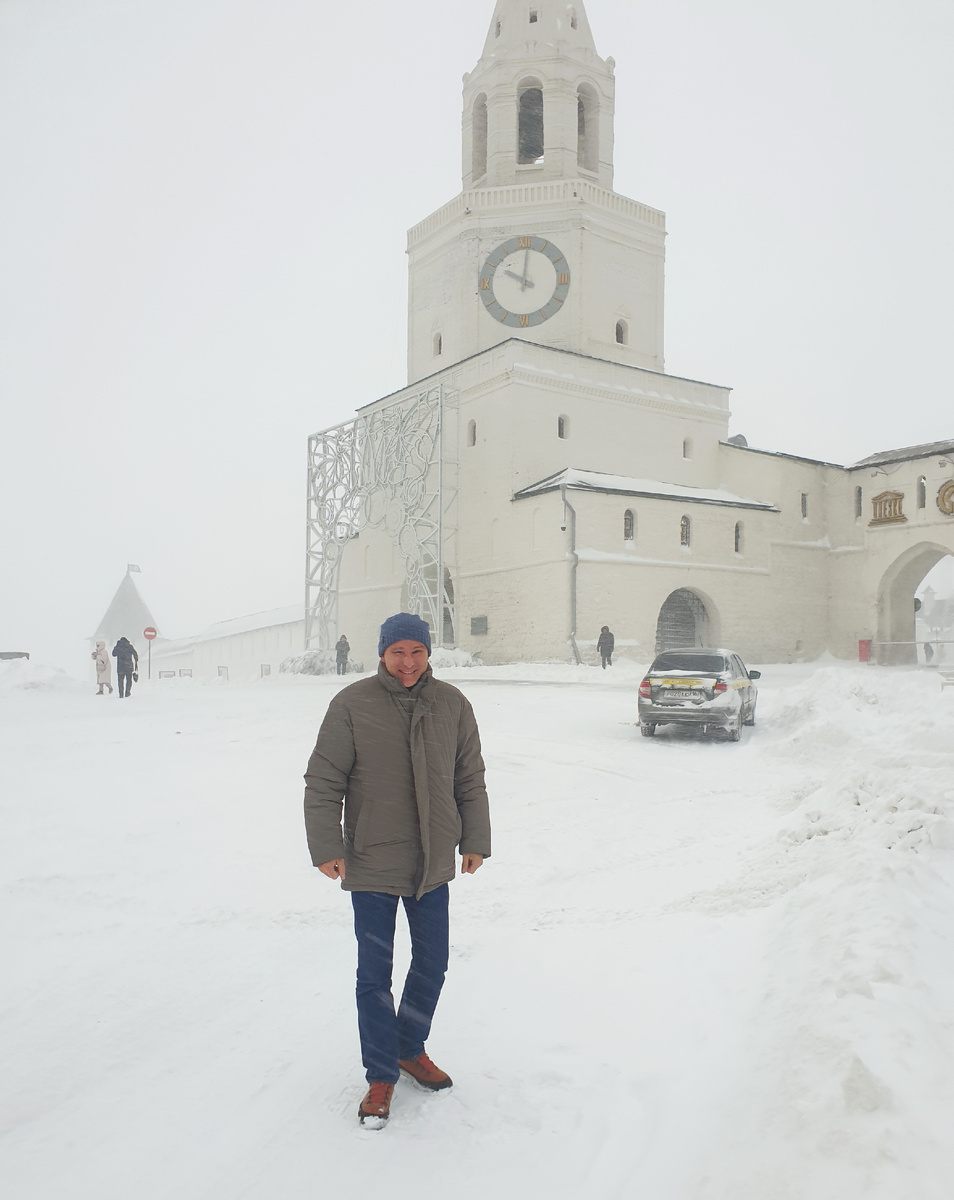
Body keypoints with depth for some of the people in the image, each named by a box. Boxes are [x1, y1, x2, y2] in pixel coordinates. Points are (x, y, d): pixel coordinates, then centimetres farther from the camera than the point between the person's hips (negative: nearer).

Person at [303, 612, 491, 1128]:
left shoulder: (452, 704, 0)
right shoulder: (352, 705, -10)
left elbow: (470, 780, 9)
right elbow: (323, 782, -7)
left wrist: (475, 841, 8)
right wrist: (326, 847, -11)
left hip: (434, 863, 4)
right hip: (371, 866, -3)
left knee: (431, 965, 16)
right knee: (374, 976, 5)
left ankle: (410, 1049, 40)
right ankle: (381, 1076, 24)